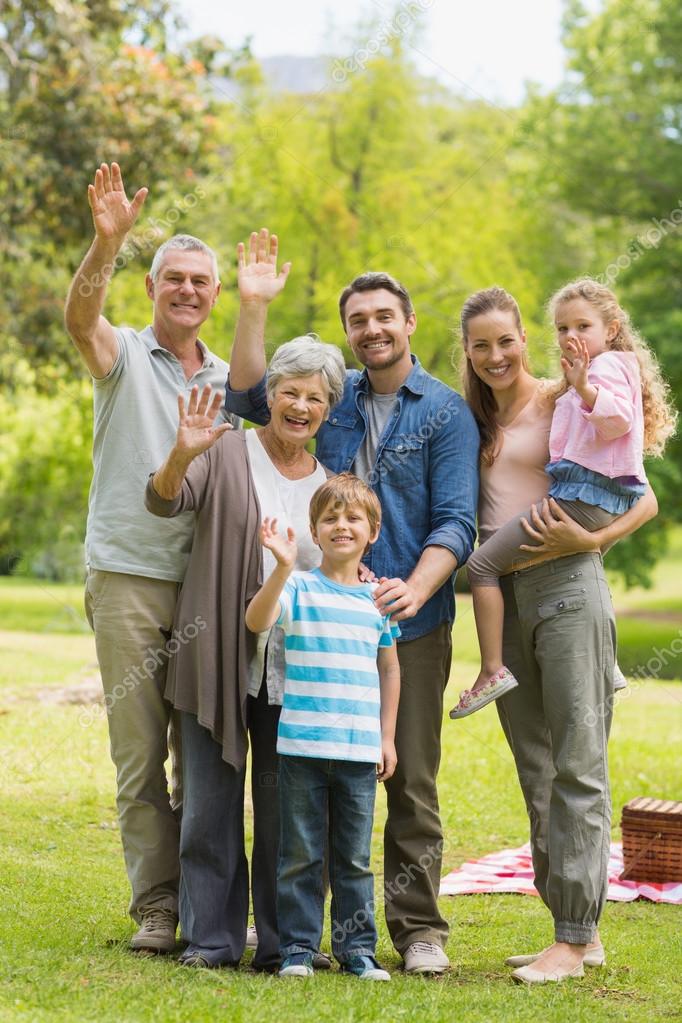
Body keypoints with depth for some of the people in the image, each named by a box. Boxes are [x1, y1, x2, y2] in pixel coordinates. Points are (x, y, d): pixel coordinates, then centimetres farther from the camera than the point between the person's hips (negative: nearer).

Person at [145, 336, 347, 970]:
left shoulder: (331, 481, 11)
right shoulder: (228, 454, -1)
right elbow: (164, 502, -16)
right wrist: (182, 455, -36)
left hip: (296, 668, 3)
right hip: (219, 659, -3)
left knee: (284, 809, 6)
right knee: (211, 803, 2)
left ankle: (281, 943, 14)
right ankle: (210, 938, 11)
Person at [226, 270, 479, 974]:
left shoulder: (445, 413, -2)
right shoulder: (334, 396, 11)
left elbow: (455, 521, -9)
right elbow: (246, 395, 6)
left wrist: (415, 588, -26)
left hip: (411, 623, -4)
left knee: (410, 779, 0)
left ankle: (418, 930, 8)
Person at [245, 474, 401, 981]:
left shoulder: (379, 599, 9)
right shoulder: (299, 588, -1)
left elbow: (389, 669, 16)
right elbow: (257, 620, -19)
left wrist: (387, 737, 12)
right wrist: (283, 567, -32)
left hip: (360, 749, 2)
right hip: (302, 745, -2)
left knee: (355, 857, 8)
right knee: (301, 854, 3)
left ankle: (357, 948, 16)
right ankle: (299, 947, 11)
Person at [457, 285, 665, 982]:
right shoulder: (474, 417, 15)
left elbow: (644, 500, -5)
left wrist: (591, 539, -19)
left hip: (565, 587, -7)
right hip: (503, 596, 7)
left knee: (577, 767, -5)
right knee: (536, 771, 10)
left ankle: (574, 940, -3)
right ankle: (579, 930, 19)